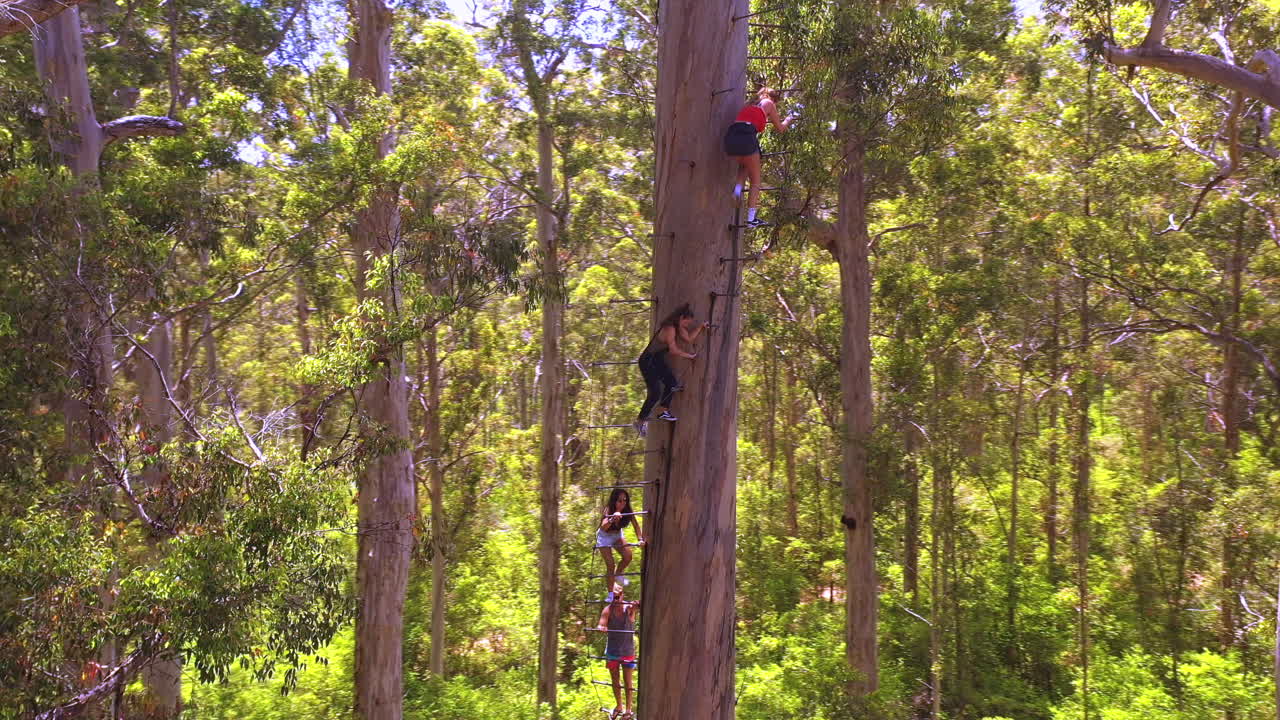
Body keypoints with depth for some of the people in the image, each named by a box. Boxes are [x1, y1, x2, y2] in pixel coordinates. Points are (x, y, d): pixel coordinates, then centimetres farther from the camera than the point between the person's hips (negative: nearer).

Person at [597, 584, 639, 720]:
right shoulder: (607, 610, -11)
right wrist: (601, 627, -45)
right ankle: (618, 706, 33)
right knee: (614, 681, 15)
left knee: (627, 681, 6)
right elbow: (601, 624, -20)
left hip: (627, 651, -2)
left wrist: (637, 606, -62)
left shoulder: (629, 608, -16)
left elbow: (636, 608, -37)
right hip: (612, 651, 2)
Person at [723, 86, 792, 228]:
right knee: (755, 180, 9)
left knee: (745, 165, 35)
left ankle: (738, 188, 8)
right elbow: (780, 128, 23)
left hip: (730, 136, 5)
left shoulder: (749, 104, 32)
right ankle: (751, 218, 1)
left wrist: (768, 120, 62)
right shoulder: (768, 103, 17)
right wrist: (787, 120, 44)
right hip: (746, 137, -5)